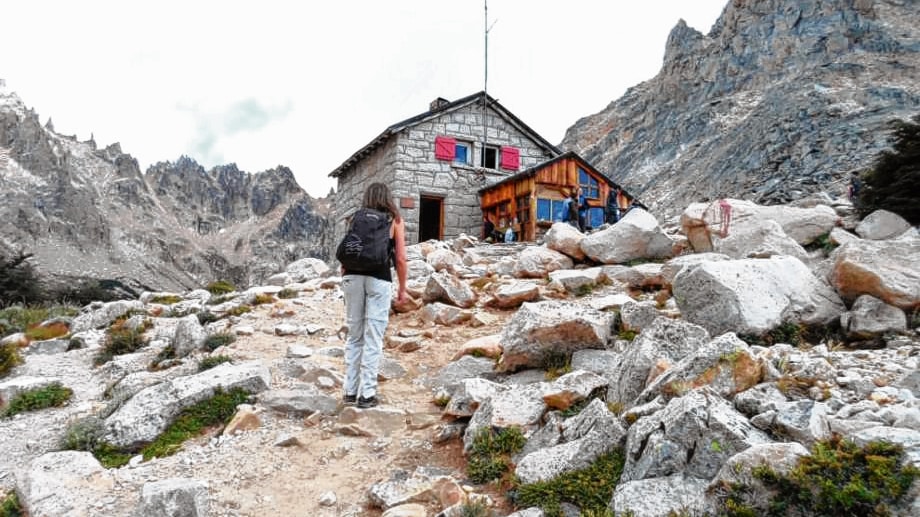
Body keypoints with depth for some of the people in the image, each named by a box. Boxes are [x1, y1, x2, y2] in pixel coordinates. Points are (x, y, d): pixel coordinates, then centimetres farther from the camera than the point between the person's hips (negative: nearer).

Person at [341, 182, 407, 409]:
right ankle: (367, 394, 2)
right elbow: (400, 259, 2)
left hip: (353, 277, 3)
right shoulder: (395, 220, 7)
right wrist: (402, 288, 10)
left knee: (354, 336, 11)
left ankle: (350, 391, 15)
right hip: (379, 279, -3)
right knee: (373, 339, 1)